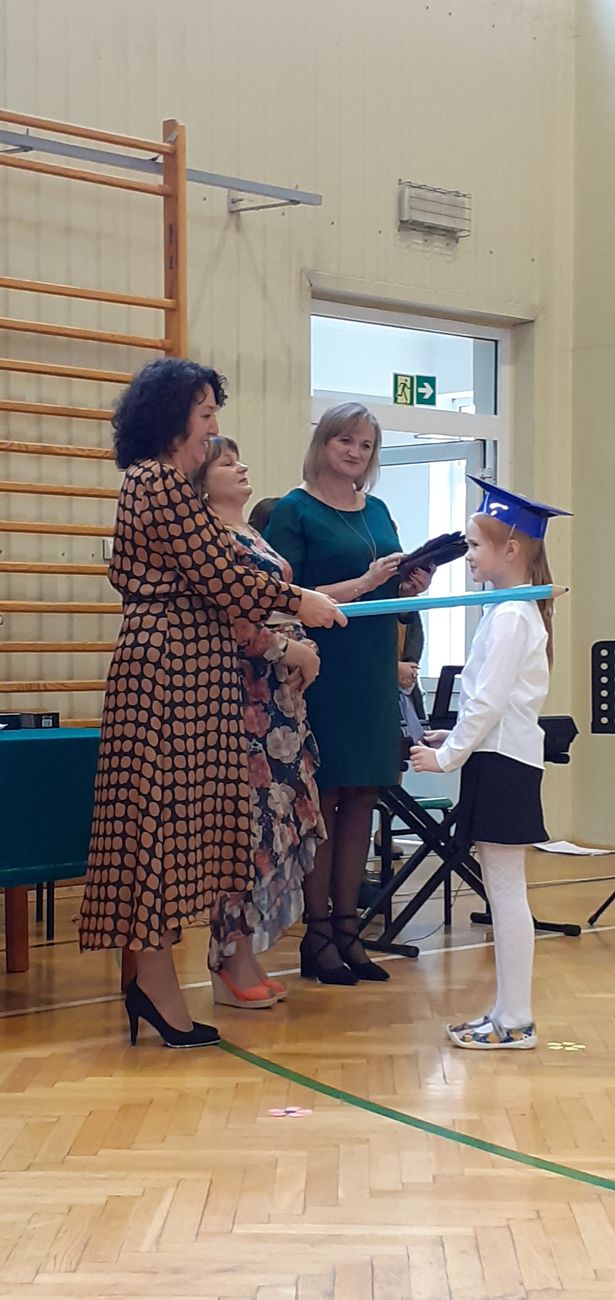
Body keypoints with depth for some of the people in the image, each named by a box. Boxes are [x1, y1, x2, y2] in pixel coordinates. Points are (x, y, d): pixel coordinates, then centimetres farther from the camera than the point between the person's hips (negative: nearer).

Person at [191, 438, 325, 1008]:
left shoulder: (253, 537, 21)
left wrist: (303, 652, 7)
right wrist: (287, 649, -14)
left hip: (280, 694, 9)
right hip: (243, 694, -9)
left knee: (274, 818, 8)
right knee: (245, 818, -8)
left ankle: (248, 956, 15)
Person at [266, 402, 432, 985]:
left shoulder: (377, 511, 15)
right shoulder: (294, 511, -4)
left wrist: (412, 587, -3)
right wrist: (362, 584, -19)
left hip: (374, 672, 6)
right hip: (323, 670, -6)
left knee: (360, 798, 8)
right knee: (322, 800, -1)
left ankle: (346, 928, 16)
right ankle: (317, 935, 7)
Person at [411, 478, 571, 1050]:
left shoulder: (509, 616, -15)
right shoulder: (519, 610, 15)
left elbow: (489, 701, -20)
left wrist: (448, 756, -12)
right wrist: (454, 738, 14)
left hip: (503, 763, -10)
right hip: (503, 758, 10)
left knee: (506, 892, -5)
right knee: (502, 892, 12)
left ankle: (516, 1022, 0)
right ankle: (505, 1012, 19)